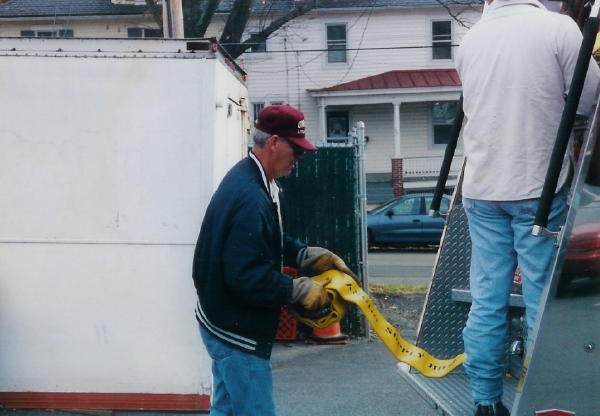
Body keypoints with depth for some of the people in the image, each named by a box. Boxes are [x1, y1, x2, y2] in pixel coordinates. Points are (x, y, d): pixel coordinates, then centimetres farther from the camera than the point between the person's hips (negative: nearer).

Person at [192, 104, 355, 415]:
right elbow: (247, 276, -29)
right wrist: (301, 290, -19)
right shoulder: (251, 198, -26)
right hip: (238, 332, -11)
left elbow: (273, 244, 18)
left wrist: (310, 256, 6)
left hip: (224, 324, 11)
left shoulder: (246, 179, 7)